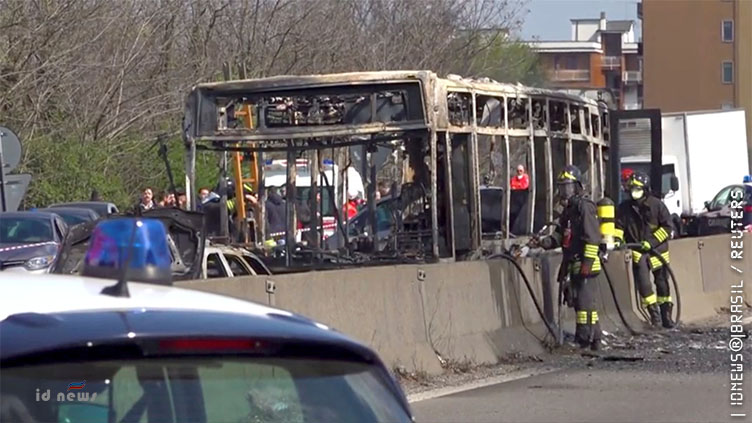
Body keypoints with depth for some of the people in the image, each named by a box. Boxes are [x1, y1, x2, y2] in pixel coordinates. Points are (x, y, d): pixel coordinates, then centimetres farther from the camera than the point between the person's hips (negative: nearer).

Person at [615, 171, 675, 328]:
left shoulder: (656, 204, -9)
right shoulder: (624, 207, -1)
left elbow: (667, 226, -9)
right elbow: (619, 226, 6)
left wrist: (650, 241, -17)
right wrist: (617, 239, -16)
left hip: (657, 249, -1)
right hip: (638, 252, 1)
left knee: (662, 283, 7)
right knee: (643, 283, -14)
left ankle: (666, 315, 18)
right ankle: (654, 313, -3)